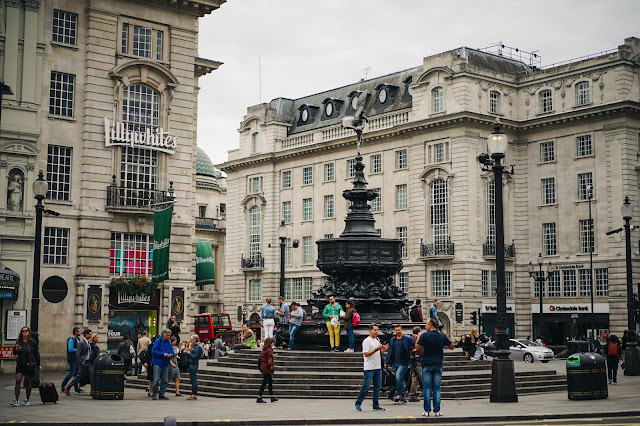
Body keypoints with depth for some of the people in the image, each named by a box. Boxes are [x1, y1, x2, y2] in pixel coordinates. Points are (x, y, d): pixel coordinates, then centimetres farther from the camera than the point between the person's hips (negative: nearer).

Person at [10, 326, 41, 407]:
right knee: (18, 381, -10)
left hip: (30, 365, -2)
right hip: (20, 365, 2)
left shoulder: (33, 342, 0)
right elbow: (14, 353, 9)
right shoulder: (18, 342, 7)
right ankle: (16, 400, -10)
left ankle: (27, 400, 16)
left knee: (28, 383, 4)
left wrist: (38, 365, 5)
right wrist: (16, 350, -14)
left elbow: (36, 354, 5)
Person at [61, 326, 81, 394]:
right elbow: (70, 349, -20)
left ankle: (76, 388, 9)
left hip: (77, 358, 9)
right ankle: (62, 385, 2)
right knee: (72, 373, -10)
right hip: (72, 359, -9)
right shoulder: (71, 339, -12)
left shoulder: (77, 339, 16)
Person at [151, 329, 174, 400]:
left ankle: (162, 394, 15)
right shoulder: (158, 341, -6)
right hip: (157, 363, -6)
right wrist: (163, 354, -18)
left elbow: (171, 351, 16)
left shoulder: (169, 342, 10)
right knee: (156, 379, -7)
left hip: (165, 364, 6)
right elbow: (154, 351, -12)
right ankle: (154, 394, 4)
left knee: (164, 380, 7)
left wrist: (170, 354, -7)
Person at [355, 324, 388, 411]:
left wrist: (383, 349, 2)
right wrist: (376, 349, -23)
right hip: (369, 368, -8)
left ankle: (376, 405, 14)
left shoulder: (377, 339, 14)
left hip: (378, 367, 8)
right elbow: (366, 354, -17)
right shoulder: (366, 341, -11)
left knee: (377, 386, 7)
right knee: (366, 386, -6)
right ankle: (358, 403, 4)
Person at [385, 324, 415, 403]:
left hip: (403, 363, -5)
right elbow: (389, 351, 17)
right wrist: (386, 361, 15)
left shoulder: (407, 339, -1)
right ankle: (403, 397, 17)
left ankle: (399, 395, -14)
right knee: (400, 379, 10)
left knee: (398, 376, -21)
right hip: (395, 363, 5)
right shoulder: (392, 340, 13)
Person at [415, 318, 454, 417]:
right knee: (437, 388, 6)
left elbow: (417, 347, -6)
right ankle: (437, 410, 3)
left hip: (427, 364, -2)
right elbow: (451, 346, 8)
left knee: (427, 388, 2)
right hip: (438, 364, 2)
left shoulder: (424, 335, -8)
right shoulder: (442, 336, 2)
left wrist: (419, 337, 7)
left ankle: (427, 410, 0)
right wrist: (447, 337, 18)